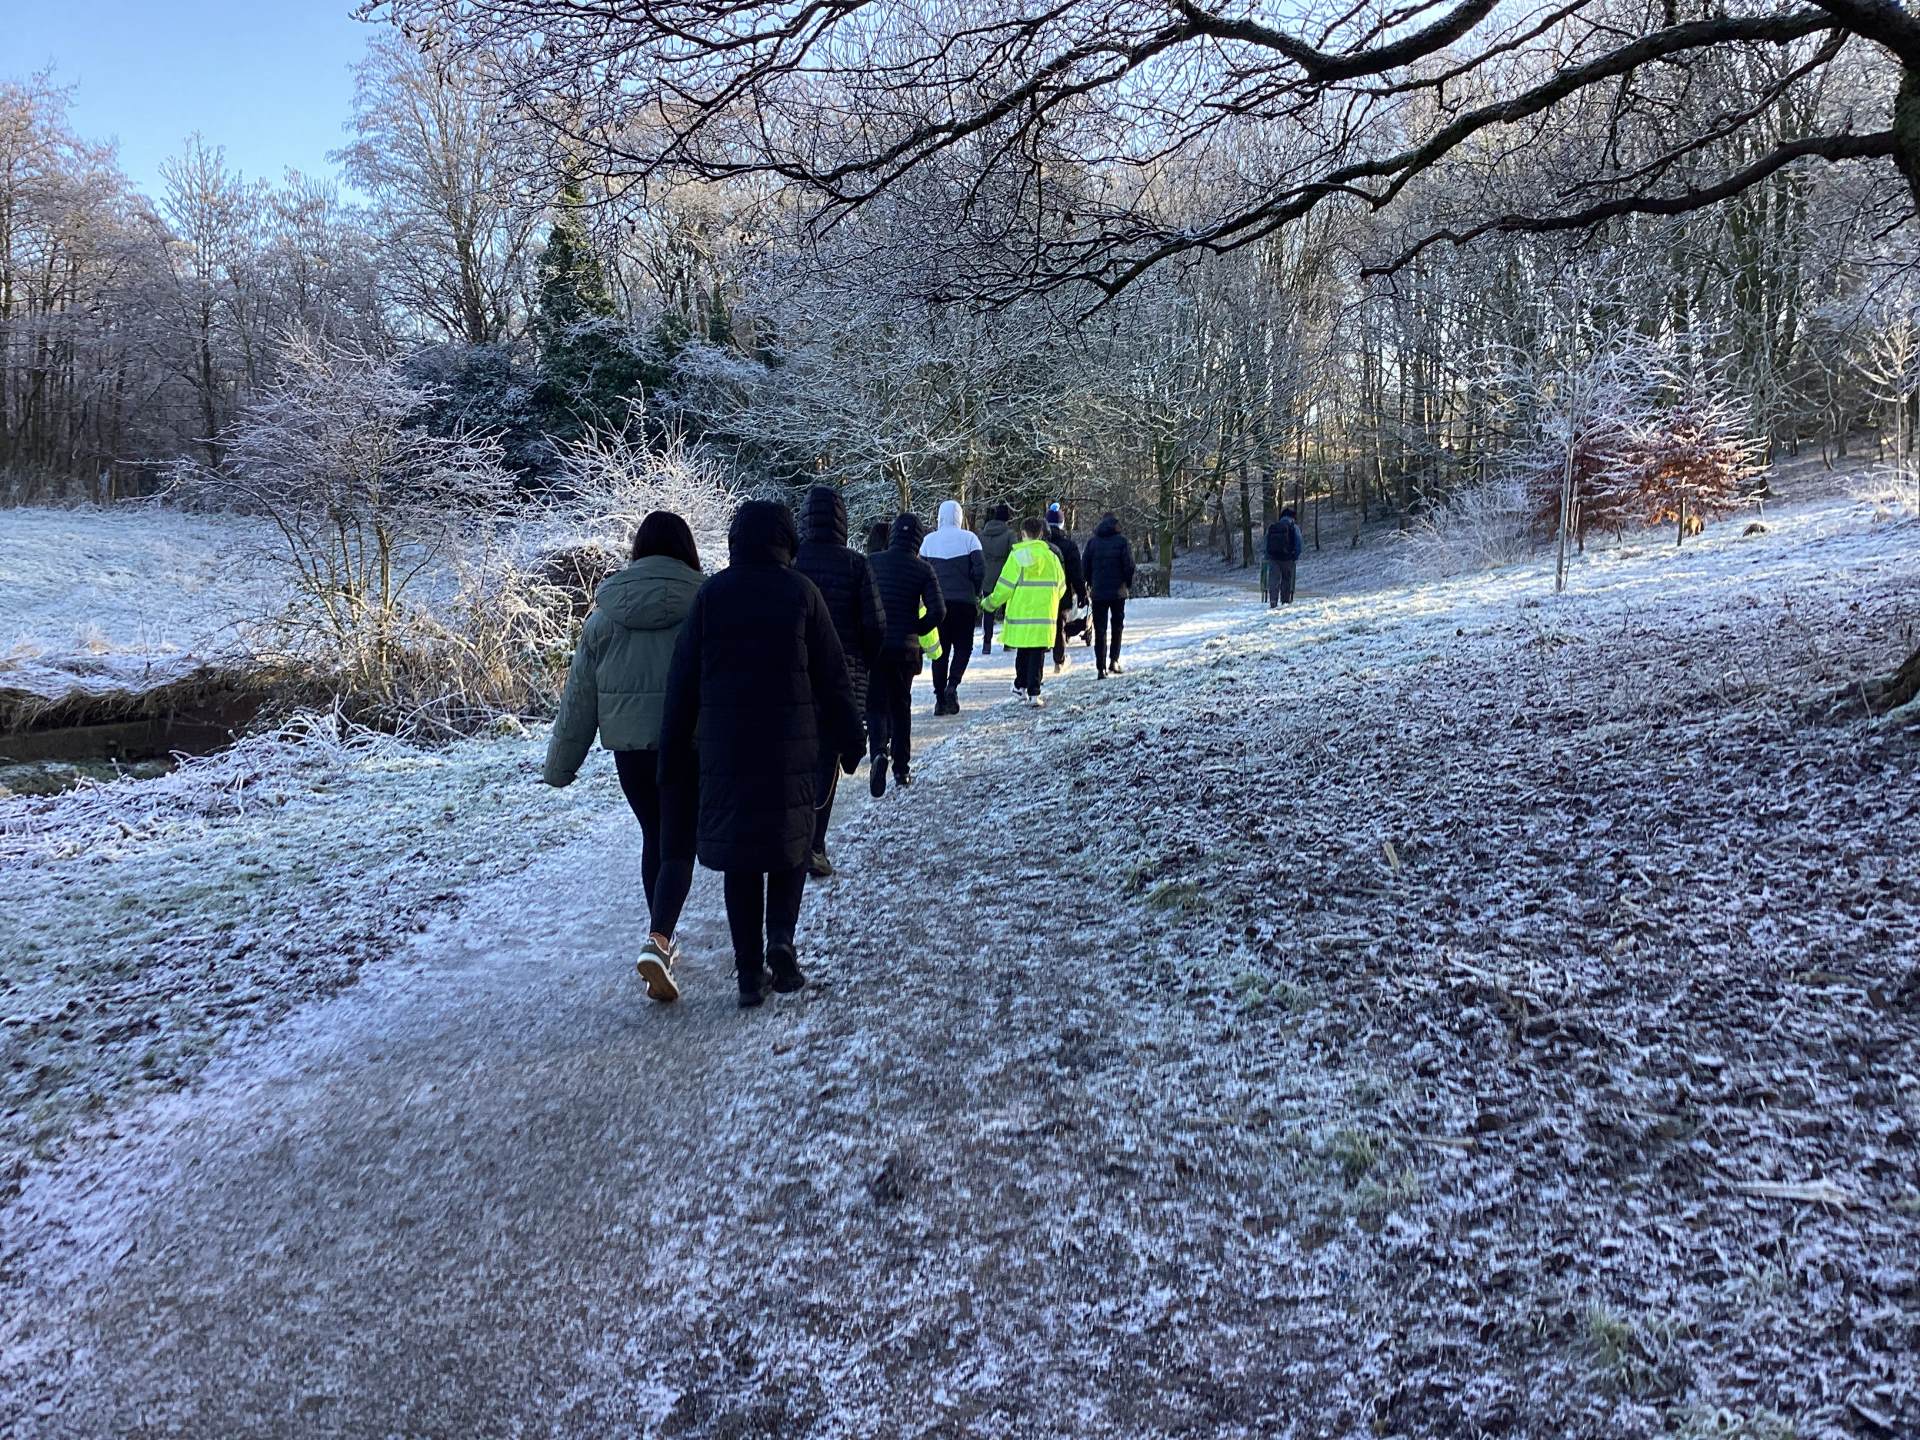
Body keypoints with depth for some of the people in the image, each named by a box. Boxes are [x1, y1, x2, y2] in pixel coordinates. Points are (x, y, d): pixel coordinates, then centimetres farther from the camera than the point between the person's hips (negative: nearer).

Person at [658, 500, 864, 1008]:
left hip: (725, 745, 1)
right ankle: (781, 938, -7)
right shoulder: (800, 591, -2)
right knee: (791, 840, 14)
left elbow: (683, 679, 3)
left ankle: (749, 971, 10)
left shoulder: (710, 594, 2)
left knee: (738, 853, 9)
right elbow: (831, 675, -1)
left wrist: (674, 750, 10)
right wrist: (849, 739, 8)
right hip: (791, 745, -1)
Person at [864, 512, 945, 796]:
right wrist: (918, 629, 4)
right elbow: (938, 611, -13)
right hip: (905, 649, 0)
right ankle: (902, 769, 20)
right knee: (901, 706, 15)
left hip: (872, 646, 0)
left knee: (876, 704, 5)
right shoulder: (923, 569, -5)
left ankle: (880, 750, -23)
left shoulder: (871, 562, -2)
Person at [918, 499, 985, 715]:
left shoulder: (929, 540, 2)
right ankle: (952, 685, -13)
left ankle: (940, 699, 6)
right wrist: (976, 593, 5)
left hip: (937, 601, 2)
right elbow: (980, 569, -9)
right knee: (963, 646, 10)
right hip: (964, 601, -2)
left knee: (941, 649, 8)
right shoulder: (969, 538, -4)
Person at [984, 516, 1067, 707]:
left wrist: (991, 602, 8)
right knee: (1038, 654, 2)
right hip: (1044, 615, 1)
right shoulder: (1051, 555, 3)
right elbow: (1061, 585, 11)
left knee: (1022, 652, 16)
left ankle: (1020, 686, 27)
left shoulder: (1017, 555, -6)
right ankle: (1033, 694, -4)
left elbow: (1005, 586, -7)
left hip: (1020, 613, -1)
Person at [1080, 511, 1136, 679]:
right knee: (1117, 626, 16)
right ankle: (1114, 661, 6)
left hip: (1098, 592, 1)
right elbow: (1129, 565, -9)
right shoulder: (1121, 541, -5)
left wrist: (1090, 584, 15)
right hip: (1118, 591, -1)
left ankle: (1102, 667, -3)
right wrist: (1128, 585, 4)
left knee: (1100, 630, 4)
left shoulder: (1092, 542, 2)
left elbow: (1085, 565, 3)